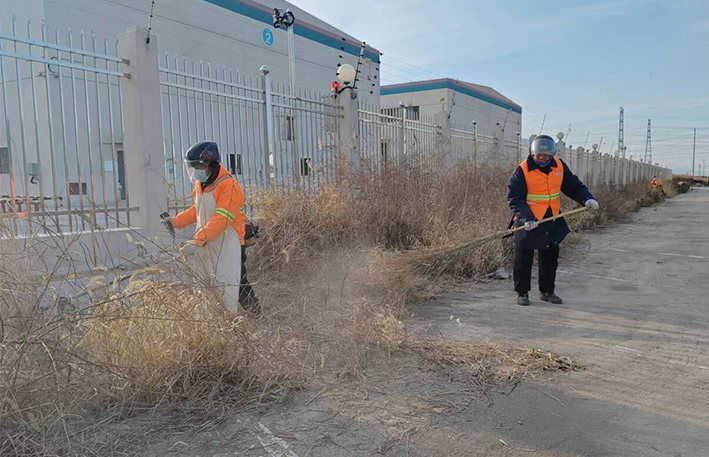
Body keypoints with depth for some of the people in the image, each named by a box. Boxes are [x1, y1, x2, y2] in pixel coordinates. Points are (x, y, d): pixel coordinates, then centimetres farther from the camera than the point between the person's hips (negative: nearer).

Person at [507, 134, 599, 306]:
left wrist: (587, 198, -9)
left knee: (550, 257, 14)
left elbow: (573, 186, 9)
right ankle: (522, 292, 16)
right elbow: (514, 198, -15)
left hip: (552, 221, 5)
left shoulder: (559, 166, 1)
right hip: (528, 221, -5)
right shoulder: (523, 170, -14)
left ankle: (547, 291, 29)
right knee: (524, 259, 2)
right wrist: (527, 217, -26)